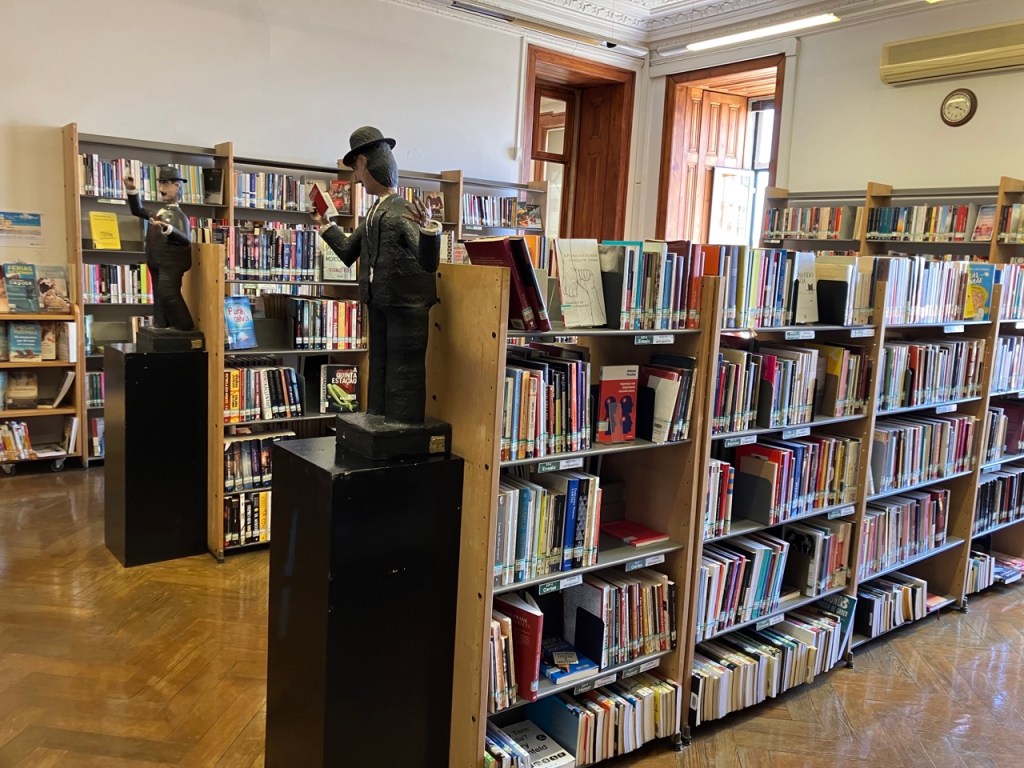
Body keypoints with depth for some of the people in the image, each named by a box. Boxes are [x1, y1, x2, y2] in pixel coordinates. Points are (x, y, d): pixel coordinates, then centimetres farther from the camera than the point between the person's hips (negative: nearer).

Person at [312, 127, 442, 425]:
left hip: (407, 306, -9)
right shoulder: (372, 214, 12)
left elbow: (428, 263, -25)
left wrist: (428, 228, -42)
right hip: (378, 305, 9)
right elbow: (348, 252, 25)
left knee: (402, 375, -5)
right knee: (379, 372, 17)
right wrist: (324, 225, 32)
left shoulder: (405, 210, -14)